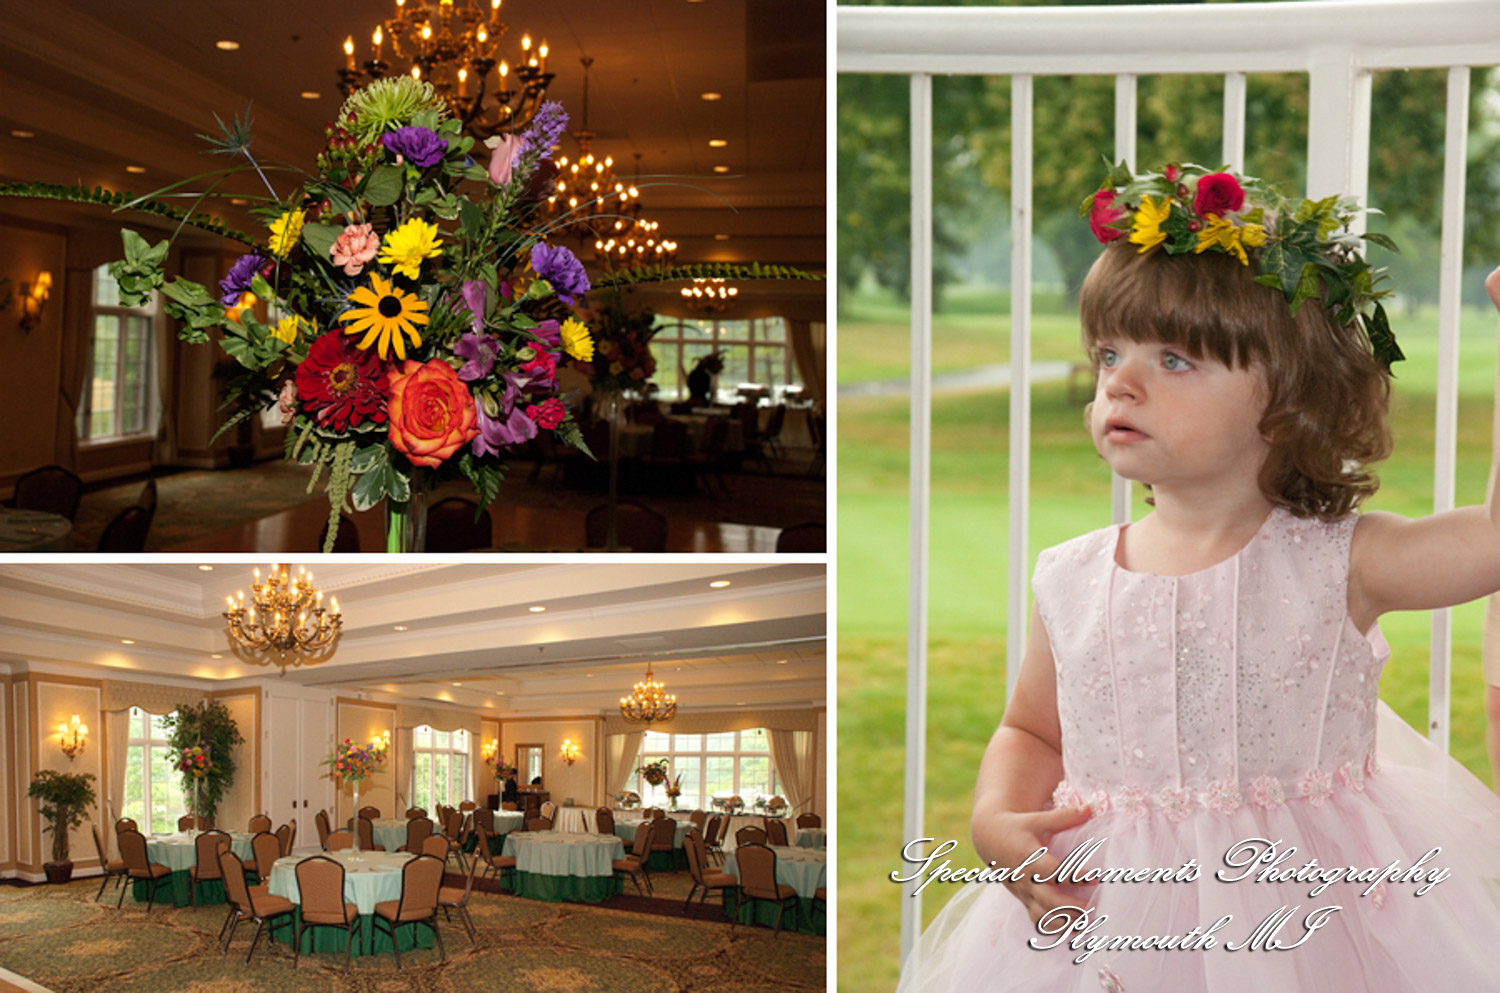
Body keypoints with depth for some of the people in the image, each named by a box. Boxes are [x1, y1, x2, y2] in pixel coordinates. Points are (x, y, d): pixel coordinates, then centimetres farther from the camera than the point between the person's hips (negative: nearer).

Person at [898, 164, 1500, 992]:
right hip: (1101, 925, 3)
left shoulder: (1333, 562, -8)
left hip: (1301, 914, -2)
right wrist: (998, 819, -7)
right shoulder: (1070, 582, 1)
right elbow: (1030, 731, 14)